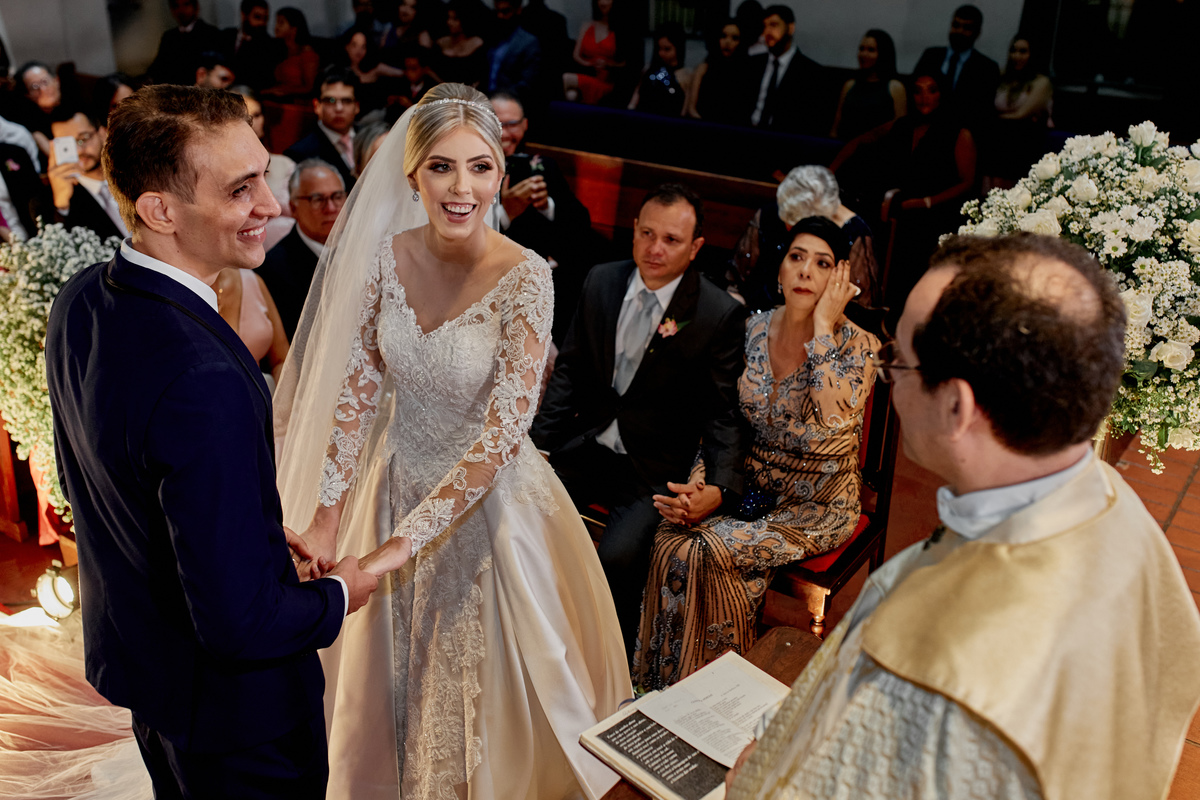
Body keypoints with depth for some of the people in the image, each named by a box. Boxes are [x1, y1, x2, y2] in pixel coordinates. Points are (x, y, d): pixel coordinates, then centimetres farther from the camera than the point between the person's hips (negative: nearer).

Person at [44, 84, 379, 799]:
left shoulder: (83, 298, -9)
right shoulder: (202, 382, -39)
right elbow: (239, 623, -34)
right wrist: (338, 596, -14)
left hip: (131, 650, 8)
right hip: (234, 695, -7)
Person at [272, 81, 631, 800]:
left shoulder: (525, 277, -23)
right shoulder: (385, 256, -10)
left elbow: (503, 432, -27)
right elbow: (357, 389, -6)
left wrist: (404, 541, -28)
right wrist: (326, 517, -12)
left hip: (490, 498, -4)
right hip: (397, 485, 4)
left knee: (488, 679, 17)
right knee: (393, 675, 25)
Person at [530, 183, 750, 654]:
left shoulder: (720, 314, -10)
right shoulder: (600, 282, 3)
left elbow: (723, 414, -6)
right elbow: (568, 371, 10)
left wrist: (721, 487, -23)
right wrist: (538, 442, -2)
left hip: (655, 470, -4)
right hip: (585, 445, 5)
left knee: (617, 557, -28)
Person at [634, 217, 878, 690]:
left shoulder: (857, 345, -12)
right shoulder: (752, 330, 0)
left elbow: (835, 421, -32)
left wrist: (822, 329, -25)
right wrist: (697, 484, -11)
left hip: (816, 502, -4)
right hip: (750, 484, 4)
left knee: (708, 551, -25)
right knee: (670, 541, -21)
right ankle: (661, 683, -2)